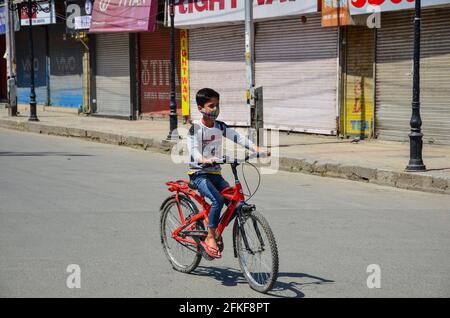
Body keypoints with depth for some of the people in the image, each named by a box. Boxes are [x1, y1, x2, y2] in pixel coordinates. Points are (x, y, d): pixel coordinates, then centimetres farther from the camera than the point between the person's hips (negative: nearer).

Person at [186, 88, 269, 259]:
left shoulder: (220, 127, 6)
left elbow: (238, 137, -4)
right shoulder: (196, 128, -10)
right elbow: (193, 150, -23)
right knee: (218, 200, -28)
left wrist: (257, 149, -19)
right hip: (198, 173, -6)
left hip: (215, 173, 6)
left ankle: (218, 233, 9)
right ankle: (210, 238, -16)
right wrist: (204, 160, -45)